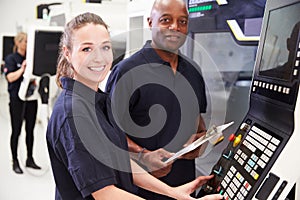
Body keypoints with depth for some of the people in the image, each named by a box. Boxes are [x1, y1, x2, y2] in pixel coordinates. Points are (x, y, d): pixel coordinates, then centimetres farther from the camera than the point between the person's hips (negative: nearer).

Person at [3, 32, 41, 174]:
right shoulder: (11, 58, -2)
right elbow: (10, 77, -14)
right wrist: (22, 69, -22)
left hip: (31, 97, 5)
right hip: (17, 98, -5)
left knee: (30, 129, 10)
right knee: (16, 130, 1)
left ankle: (30, 159, 21)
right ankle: (15, 162, 11)